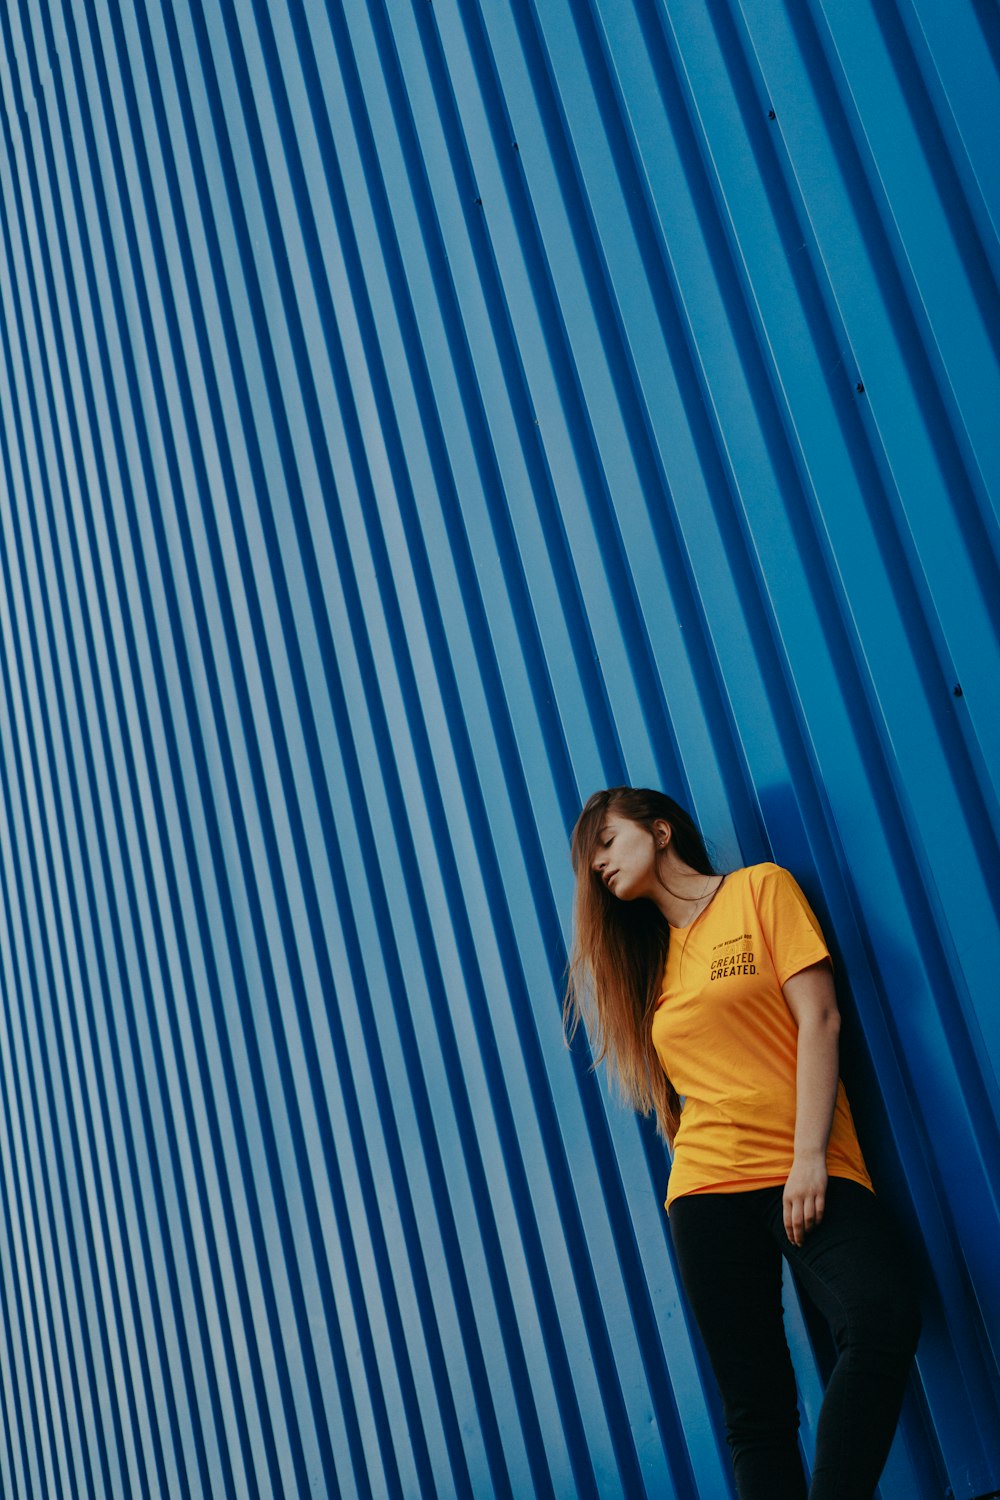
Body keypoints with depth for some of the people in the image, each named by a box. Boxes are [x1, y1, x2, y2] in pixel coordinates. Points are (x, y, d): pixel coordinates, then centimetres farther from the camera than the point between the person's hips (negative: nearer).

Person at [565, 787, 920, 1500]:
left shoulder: (761, 888, 7)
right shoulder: (652, 955, 23)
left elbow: (818, 1018, -2)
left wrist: (809, 1157, -11)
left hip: (809, 1175, -4)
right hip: (707, 1186, 4)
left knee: (883, 1318, -31)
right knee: (758, 1407, -3)